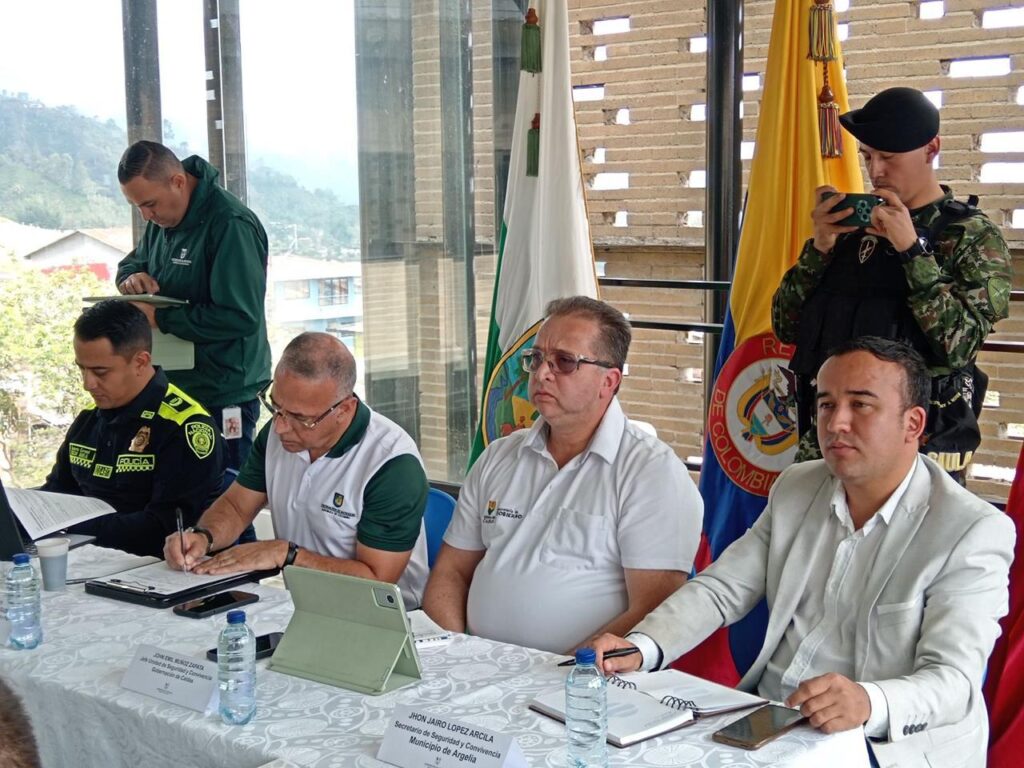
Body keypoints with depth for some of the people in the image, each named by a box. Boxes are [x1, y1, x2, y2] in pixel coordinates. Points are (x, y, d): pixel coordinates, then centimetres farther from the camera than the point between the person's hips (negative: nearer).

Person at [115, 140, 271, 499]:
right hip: (174, 385, 8)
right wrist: (132, 277, -3)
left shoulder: (231, 225, -20)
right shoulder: (163, 218, 7)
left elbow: (240, 317, -25)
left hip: (222, 396, -8)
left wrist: (160, 317, -23)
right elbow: (130, 263, 23)